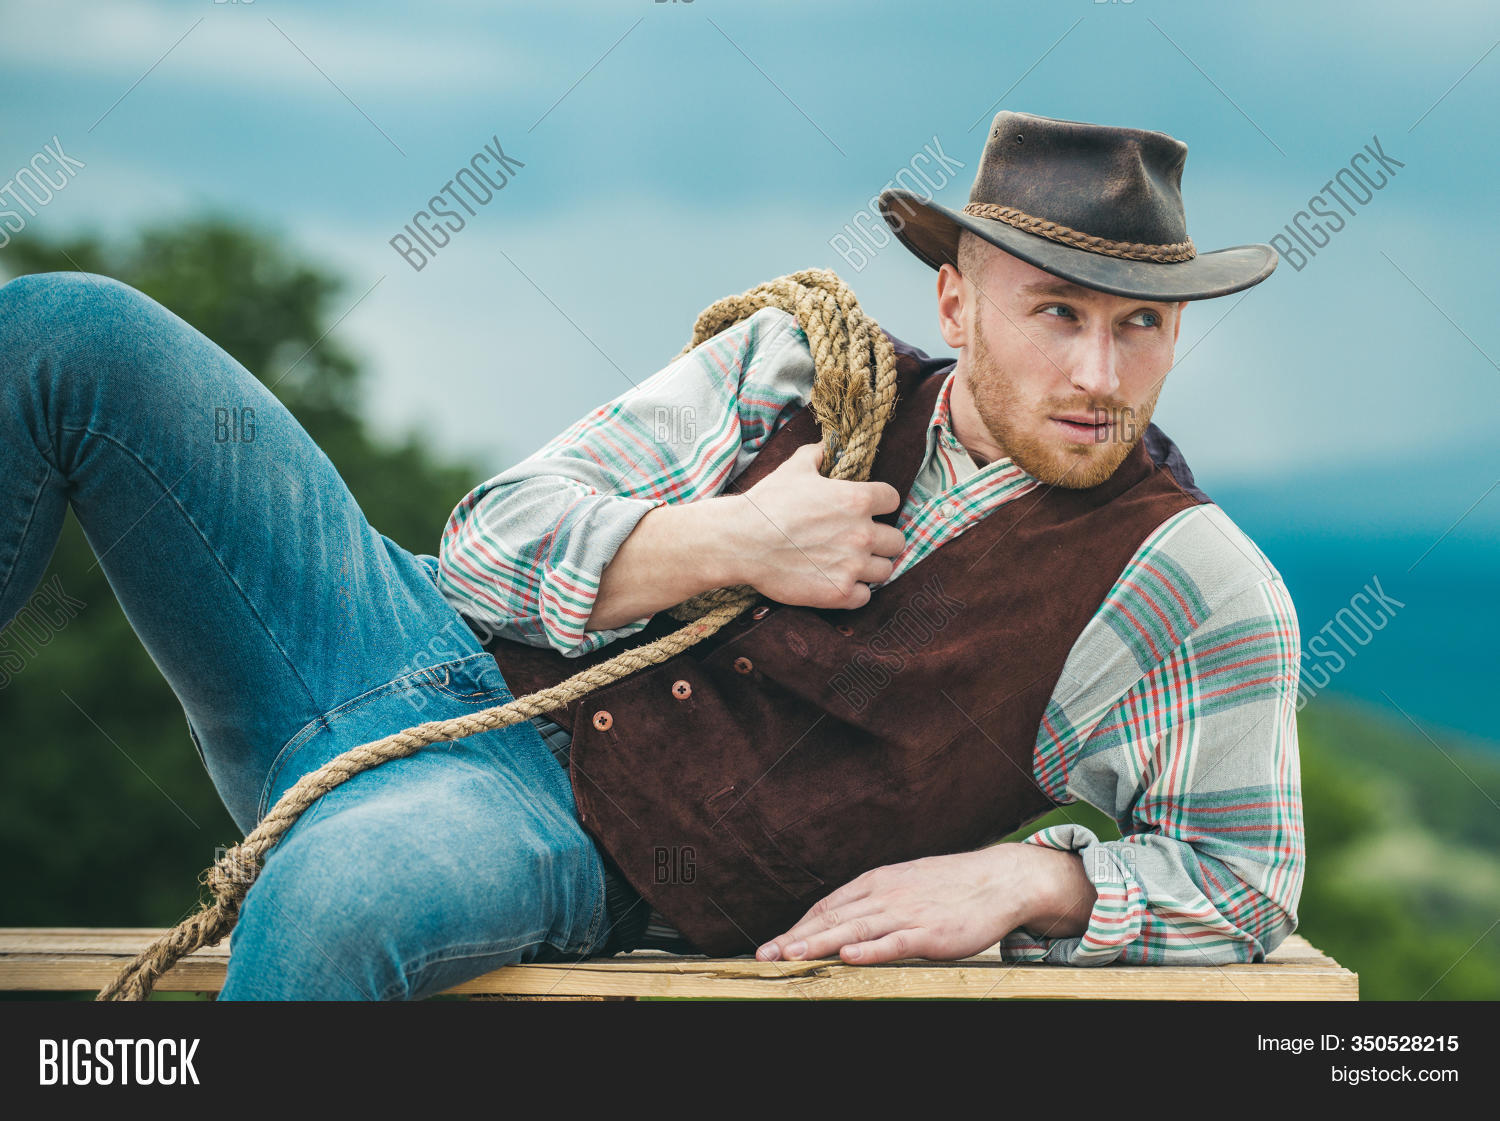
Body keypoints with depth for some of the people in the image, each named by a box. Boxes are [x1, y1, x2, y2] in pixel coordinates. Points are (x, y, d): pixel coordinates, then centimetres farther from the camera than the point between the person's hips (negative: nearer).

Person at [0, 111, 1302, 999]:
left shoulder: (1189, 583, -3)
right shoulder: (794, 368, 7)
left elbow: (1243, 878, 0)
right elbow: (497, 537, 5)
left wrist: (1020, 880, -16)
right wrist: (730, 545, -11)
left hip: (575, 846, -4)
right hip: (433, 647, 5)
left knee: (338, 903, -44)